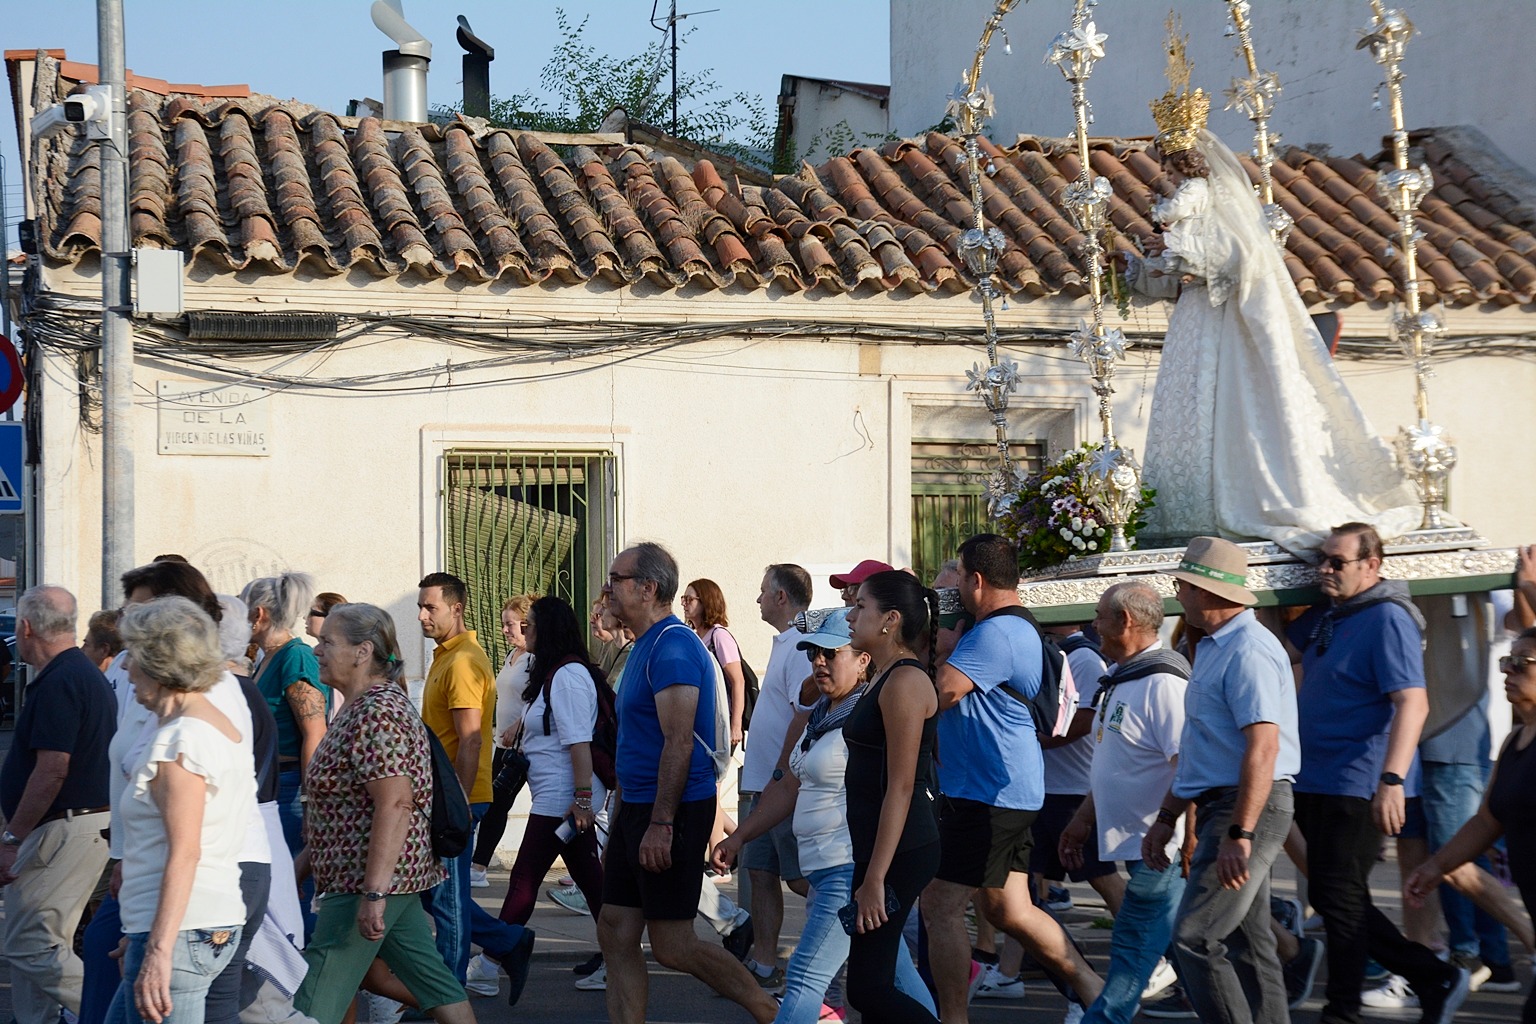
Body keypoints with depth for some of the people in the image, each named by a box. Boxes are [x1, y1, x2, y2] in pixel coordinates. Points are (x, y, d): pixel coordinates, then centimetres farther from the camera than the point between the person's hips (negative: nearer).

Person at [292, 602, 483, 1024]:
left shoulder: (375, 714, -18)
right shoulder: (359, 707, 15)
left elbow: (395, 805, -26)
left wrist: (373, 894, -29)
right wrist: (303, 861, 25)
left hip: (364, 880, -11)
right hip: (395, 876, 11)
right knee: (430, 976, 13)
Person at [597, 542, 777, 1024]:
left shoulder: (672, 647, -16)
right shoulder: (645, 646, 16)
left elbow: (679, 743, -22)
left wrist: (660, 824, -25)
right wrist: (622, 815, 23)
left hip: (673, 812, -10)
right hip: (637, 807, 10)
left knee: (672, 946, -5)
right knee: (616, 936, 7)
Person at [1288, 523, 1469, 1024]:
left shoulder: (1387, 619, -14)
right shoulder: (1324, 617, 13)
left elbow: (1413, 704, -24)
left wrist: (1392, 780, -32)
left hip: (1356, 787, -10)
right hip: (1314, 784, 10)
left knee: (1339, 899, -4)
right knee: (1329, 897, 12)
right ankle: (1434, 978, 20)